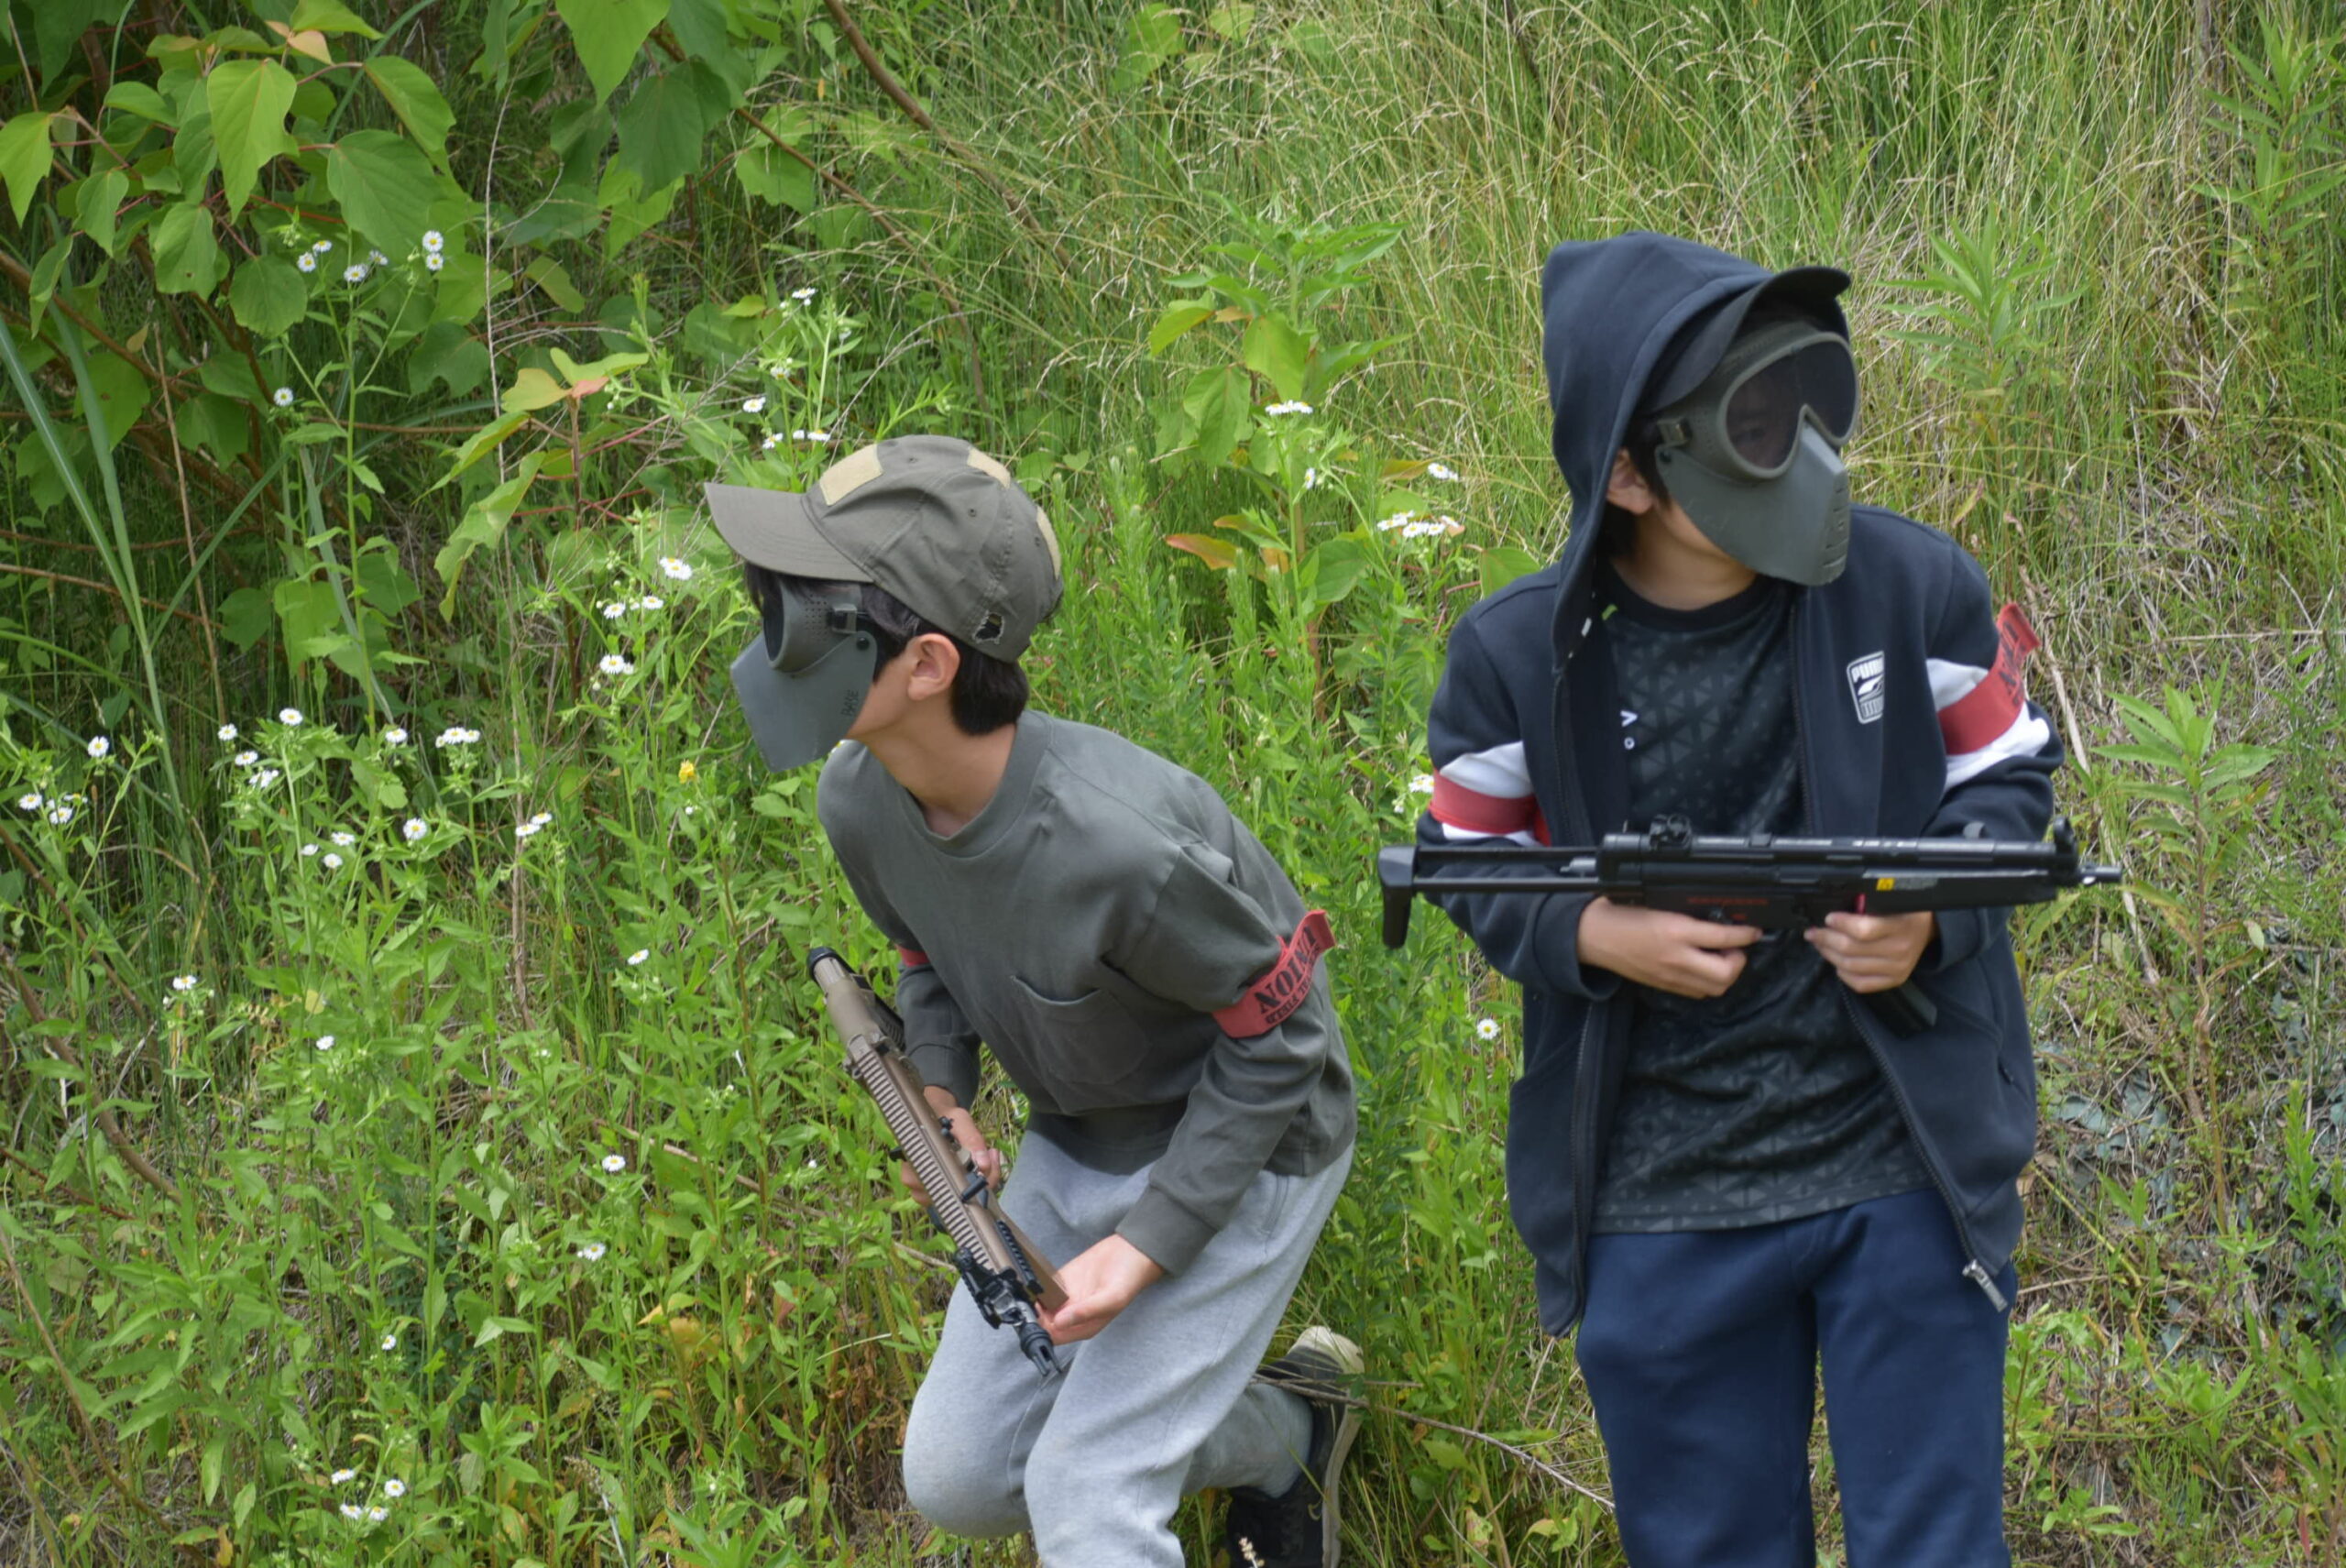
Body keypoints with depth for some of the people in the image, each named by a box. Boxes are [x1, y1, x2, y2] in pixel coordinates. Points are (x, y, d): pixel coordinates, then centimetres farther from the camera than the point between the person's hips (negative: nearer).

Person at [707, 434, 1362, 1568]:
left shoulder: (1119, 843, -38)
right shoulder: (858, 797, -15)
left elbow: (1278, 1037, -22)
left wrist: (1148, 1246, -23)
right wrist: (940, 1095, -11)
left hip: (1239, 1152, -7)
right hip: (1075, 1144, 7)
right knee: (955, 1477, 11)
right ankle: (1287, 1434, 30)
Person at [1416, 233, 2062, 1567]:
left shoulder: (1914, 587, -8)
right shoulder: (1520, 657, -8)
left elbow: (2010, 774, 6)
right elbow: (1465, 863, 6)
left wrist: (1933, 918, -13)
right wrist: (1594, 933, -14)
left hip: (1909, 1177, 0)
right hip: (1660, 1219, 0)